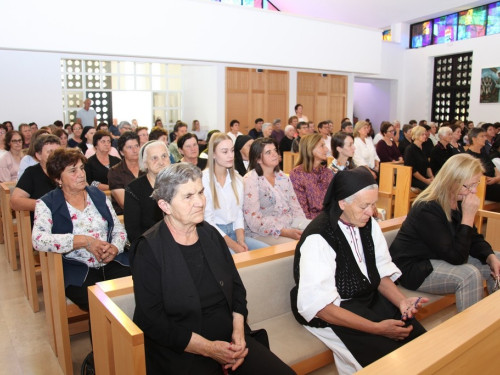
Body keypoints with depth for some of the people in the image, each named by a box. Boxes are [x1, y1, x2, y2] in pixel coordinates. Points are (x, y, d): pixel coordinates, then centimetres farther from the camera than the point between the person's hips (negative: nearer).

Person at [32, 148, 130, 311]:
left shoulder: (98, 195, 13)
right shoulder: (47, 204, 1)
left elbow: (119, 229, 12)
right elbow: (38, 240, -15)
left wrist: (115, 248, -11)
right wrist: (84, 241, -22)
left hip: (112, 263, 4)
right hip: (76, 270, -3)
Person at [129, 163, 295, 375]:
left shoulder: (211, 234, 4)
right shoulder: (149, 249, -12)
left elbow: (236, 286, 9)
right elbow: (152, 320, -14)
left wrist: (238, 331, -7)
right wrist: (208, 348, -15)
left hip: (229, 341, 5)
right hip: (181, 353, -5)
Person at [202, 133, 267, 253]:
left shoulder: (237, 179, 8)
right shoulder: (203, 180, -12)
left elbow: (238, 213, 8)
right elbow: (207, 220, -14)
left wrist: (241, 240, -9)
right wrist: (233, 244, -18)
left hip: (233, 231, 6)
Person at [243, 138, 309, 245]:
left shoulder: (283, 177, 12)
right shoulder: (250, 180, -9)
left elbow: (295, 206, 12)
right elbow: (254, 221, -16)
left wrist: (305, 227, -8)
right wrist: (286, 232, -22)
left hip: (290, 226, 7)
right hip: (264, 232, -7)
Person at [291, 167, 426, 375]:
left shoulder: (368, 224, -1)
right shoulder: (318, 238, -24)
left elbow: (381, 272, 8)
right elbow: (320, 305, -25)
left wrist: (401, 301, -11)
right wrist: (377, 328, -24)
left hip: (371, 298, 7)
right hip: (332, 311, -6)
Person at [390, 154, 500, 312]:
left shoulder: (457, 202, 0)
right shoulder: (427, 209, -27)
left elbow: (474, 238, 8)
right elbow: (455, 257, -28)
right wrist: (468, 216, -29)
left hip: (443, 258, 10)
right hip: (415, 268, -10)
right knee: (469, 275, -29)